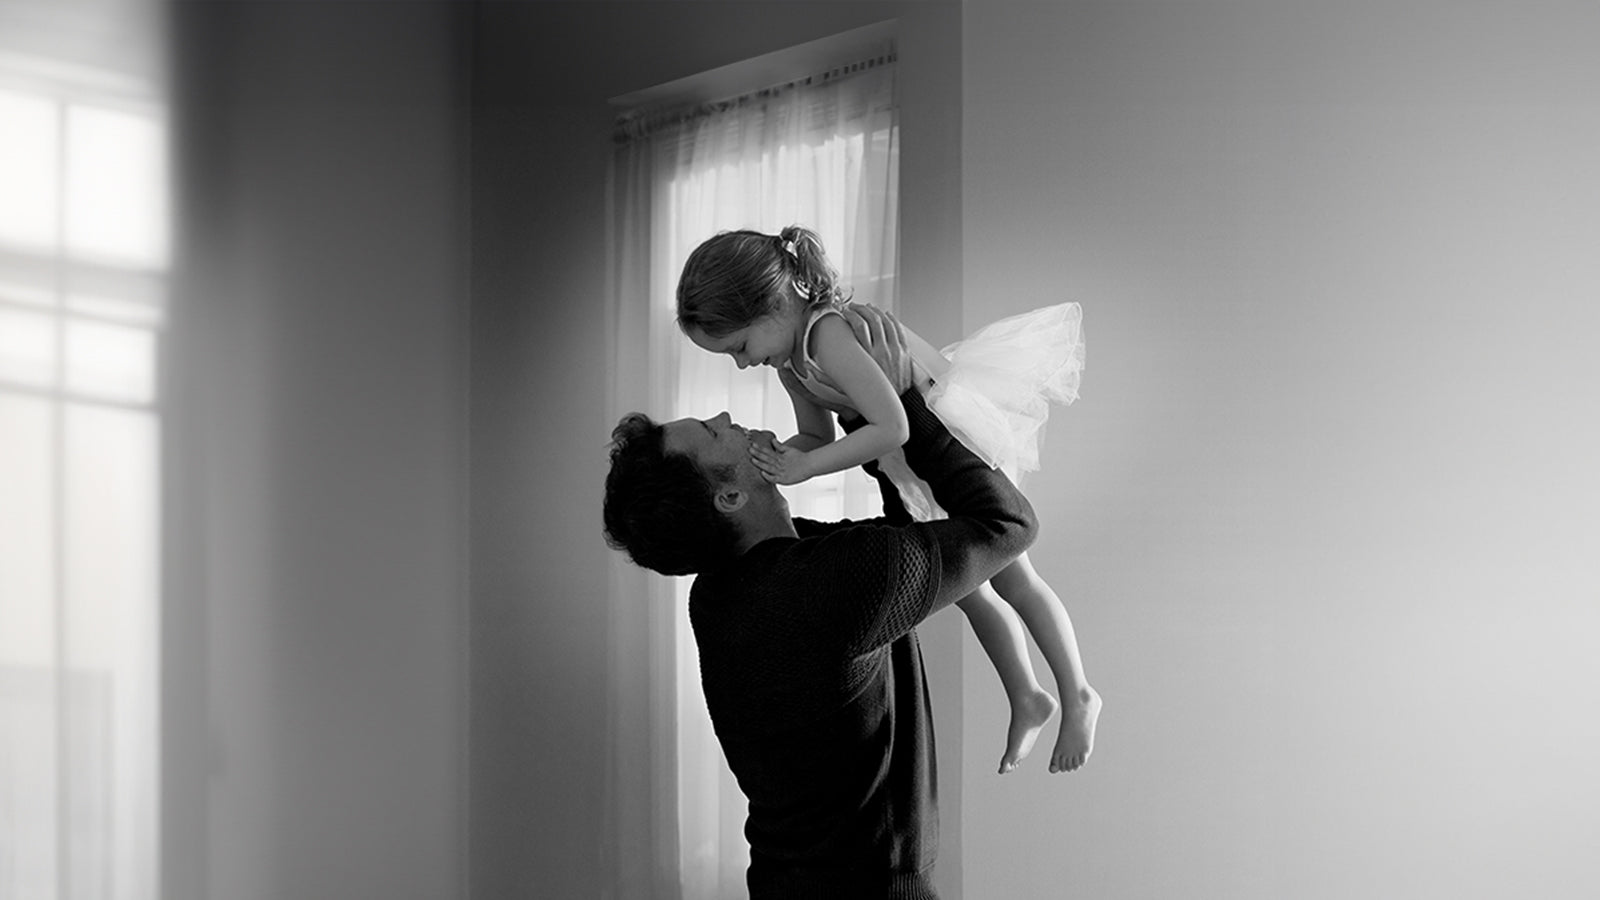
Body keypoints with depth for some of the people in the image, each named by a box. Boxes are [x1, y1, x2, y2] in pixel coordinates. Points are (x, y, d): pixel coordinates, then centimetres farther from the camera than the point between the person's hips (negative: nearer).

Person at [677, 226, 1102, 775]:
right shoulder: (788, 359, -8)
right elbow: (818, 434, 0)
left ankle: (1078, 698, 26)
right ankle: (1025, 701, 35)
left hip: (957, 436, -9)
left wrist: (805, 467, -40)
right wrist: (774, 457, -17)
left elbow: (891, 428, -43)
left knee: (1011, 578, 7)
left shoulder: (830, 338, -38)